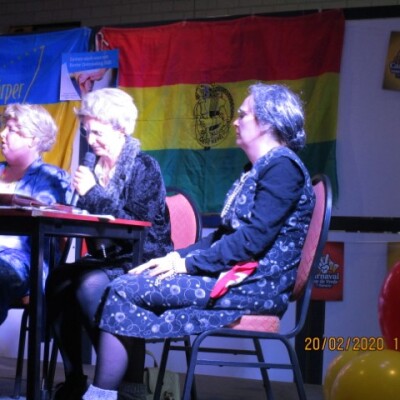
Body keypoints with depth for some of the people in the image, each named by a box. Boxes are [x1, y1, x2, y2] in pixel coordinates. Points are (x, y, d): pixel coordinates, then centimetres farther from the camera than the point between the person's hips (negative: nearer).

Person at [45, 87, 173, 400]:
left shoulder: (144, 167, -7)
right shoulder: (96, 167, 11)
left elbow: (139, 226, -17)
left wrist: (93, 193, -18)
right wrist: (82, 195, -5)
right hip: (105, 259, 6)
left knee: (90, 286, -33)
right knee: (59, 280, -24)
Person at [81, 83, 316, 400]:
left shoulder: (282, 167, -12)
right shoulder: (258, 169, 21)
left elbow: (254, 239, -20)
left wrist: (188, 263, -16)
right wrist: (179, 256, 5)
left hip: (255, 284, -10)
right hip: (236, 275, 10)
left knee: (125, 290, -16)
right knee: (132, 284, -1)